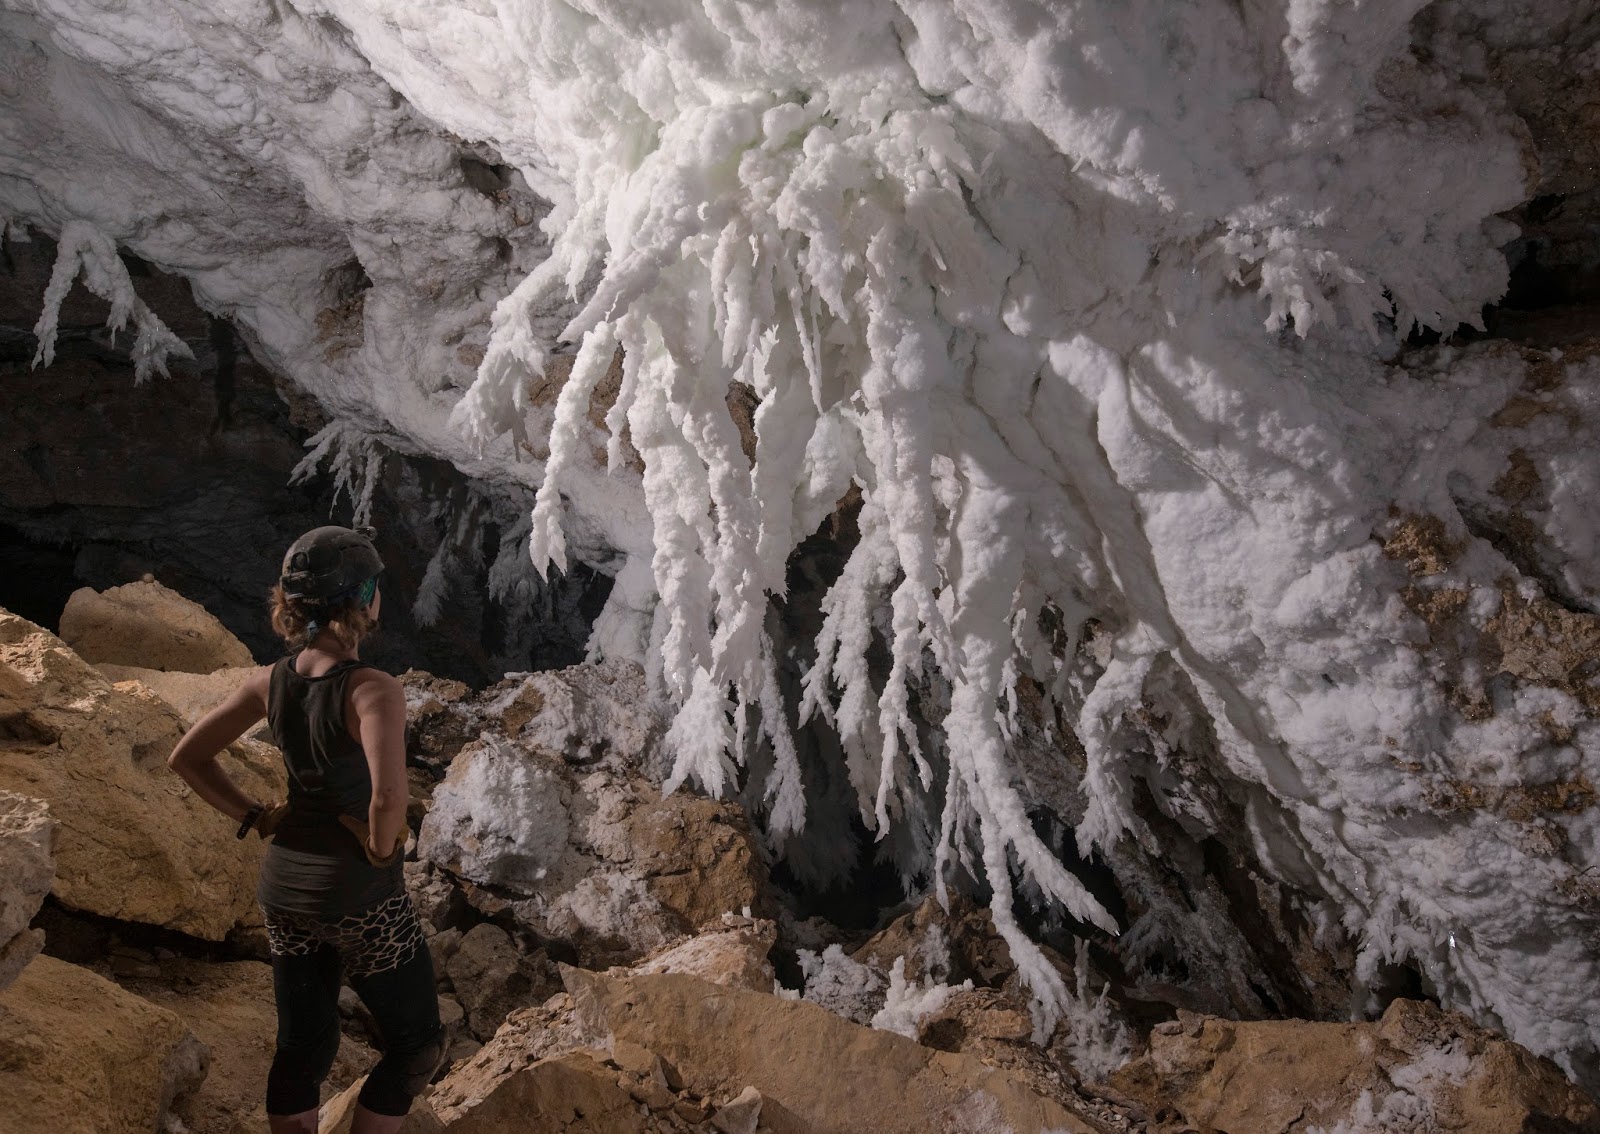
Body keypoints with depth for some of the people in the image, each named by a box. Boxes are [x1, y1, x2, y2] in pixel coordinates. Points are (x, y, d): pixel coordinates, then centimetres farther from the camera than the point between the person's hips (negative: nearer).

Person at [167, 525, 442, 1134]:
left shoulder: (272, 682, -3)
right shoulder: (374, 690, -24)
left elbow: (186, 758, 5)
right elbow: (388, 797, -38)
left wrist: (255, 816, 5)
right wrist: (381, 848, -19)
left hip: (285, 887, 6)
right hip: (362, 900, -6)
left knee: (301, 1049, 20)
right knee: (417, 1047, 14)